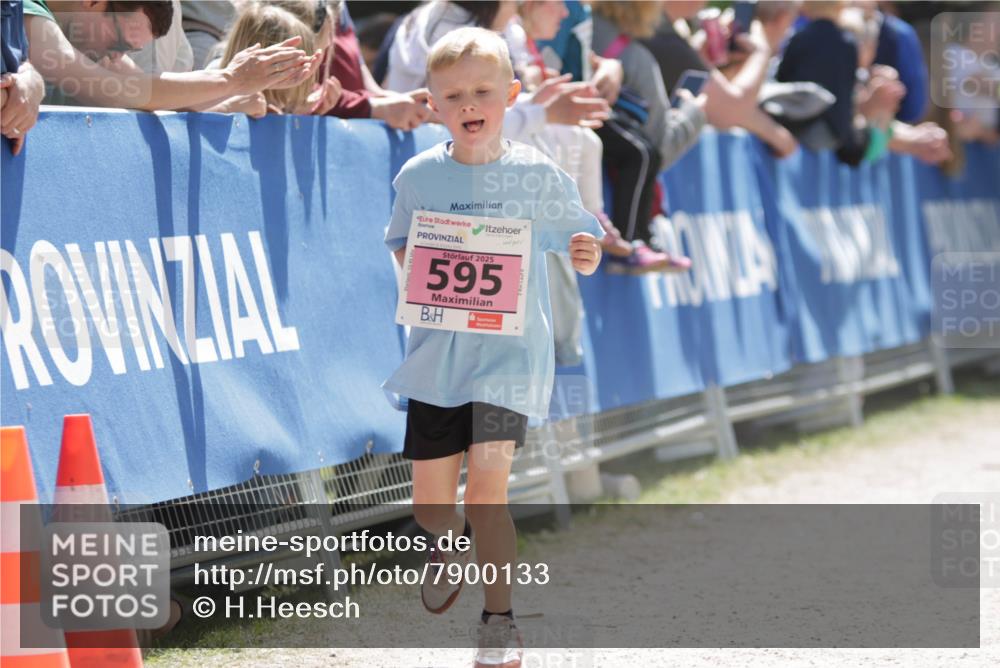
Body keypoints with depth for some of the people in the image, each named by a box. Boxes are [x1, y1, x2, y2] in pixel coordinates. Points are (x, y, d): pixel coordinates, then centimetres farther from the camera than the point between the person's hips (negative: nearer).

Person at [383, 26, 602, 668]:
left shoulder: (538, 176, -4)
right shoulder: (418, 176, 1)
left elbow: (580, 241, 6)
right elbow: (400, 245, 15)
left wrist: (589, 254, -17)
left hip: (511, 352, -3)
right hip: (438, 352, 3)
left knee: (487, 482, -18)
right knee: (430, 504, 5)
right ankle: (453, 542, 44)